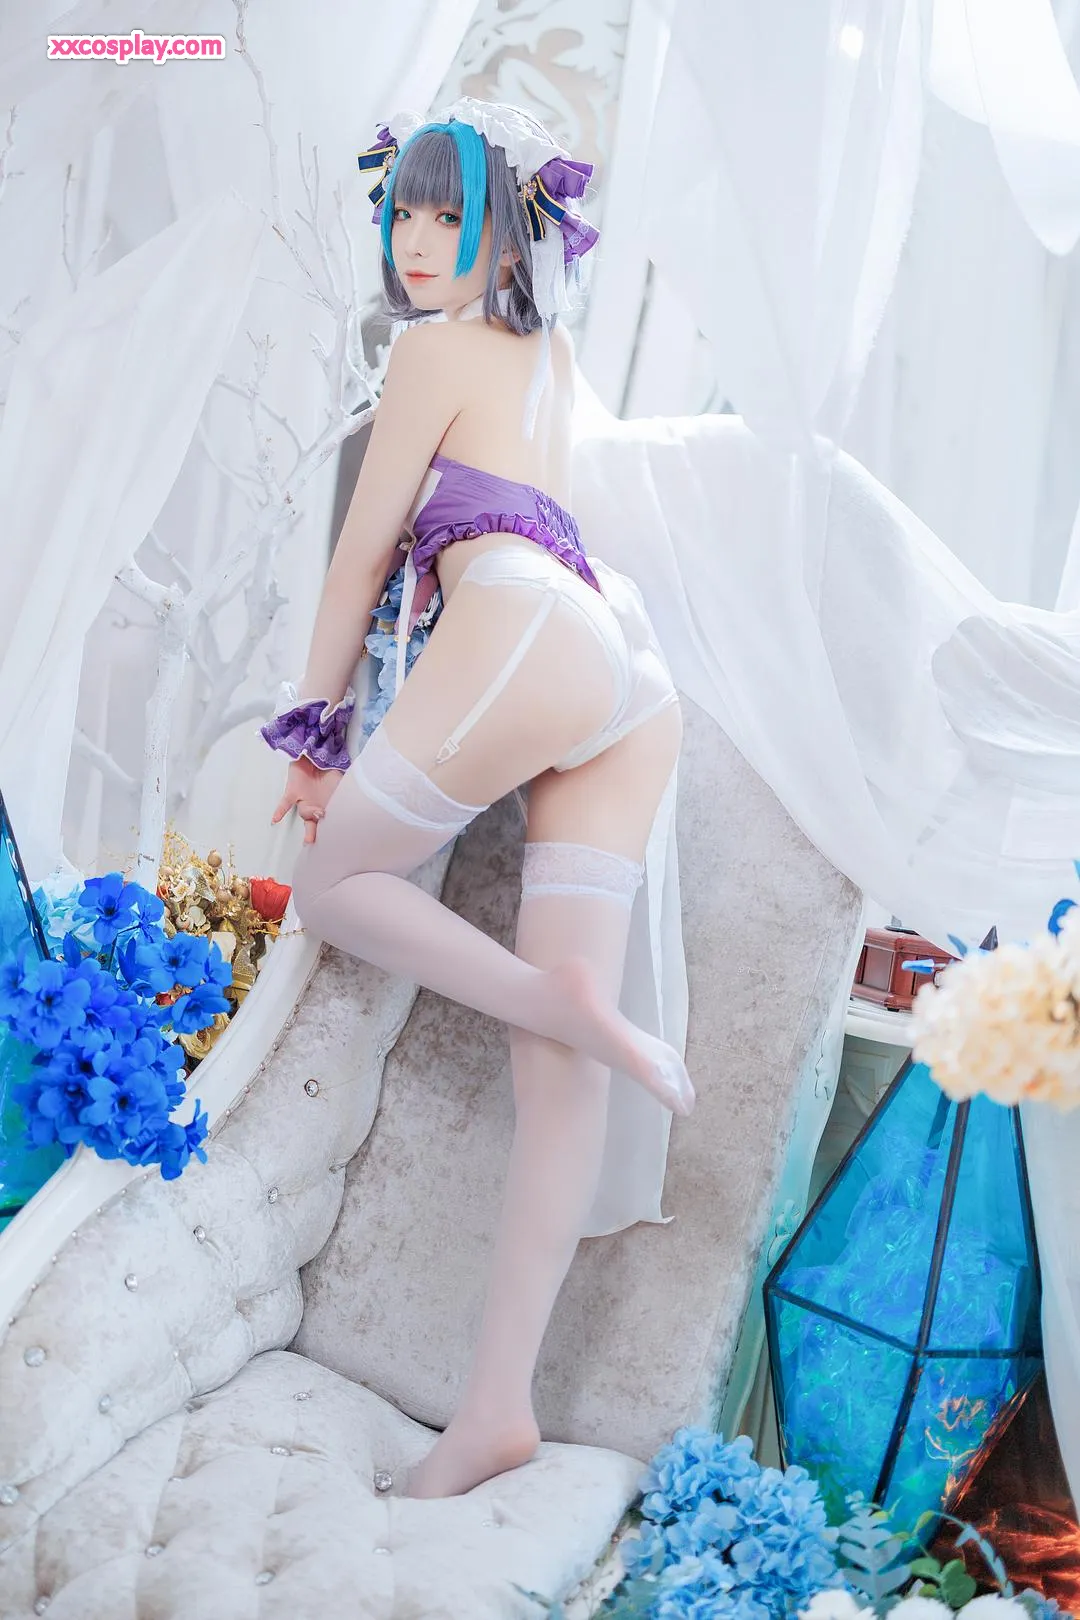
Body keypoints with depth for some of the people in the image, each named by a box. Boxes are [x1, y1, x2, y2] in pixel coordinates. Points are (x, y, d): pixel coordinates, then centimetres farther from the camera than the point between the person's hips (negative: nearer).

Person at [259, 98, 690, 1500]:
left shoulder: (436, 346, 9)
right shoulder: (551, 357, 30)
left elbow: (364, 553, 9)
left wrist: (314, 723, 15)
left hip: (523, 638, -8)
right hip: (632, 671, 8)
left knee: (333, 883, 8)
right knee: (557, 1066, -3)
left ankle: (569, 1002, -12)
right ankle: (500, 1406, -4)